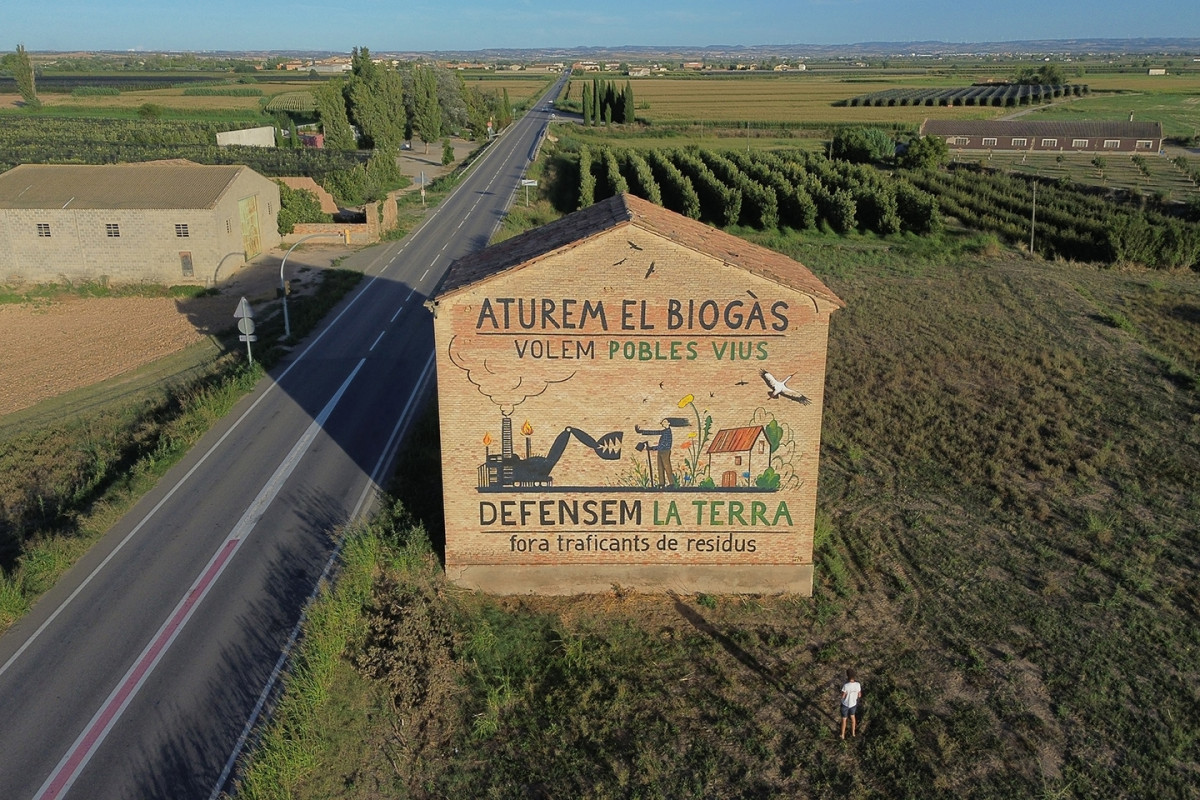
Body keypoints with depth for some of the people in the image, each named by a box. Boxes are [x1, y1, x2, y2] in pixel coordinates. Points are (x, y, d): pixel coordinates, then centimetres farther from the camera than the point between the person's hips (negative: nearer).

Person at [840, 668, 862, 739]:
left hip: (845, 704, -4)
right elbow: (859, 695, -7)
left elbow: (843, 696, -22)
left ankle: (843, 735, 34)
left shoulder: (845, 686, -35)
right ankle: (853, 733, 46)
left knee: (844, 719, 18)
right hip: (853, 703, 4)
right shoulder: (858, 684, -21)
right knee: (852, 717, 29)